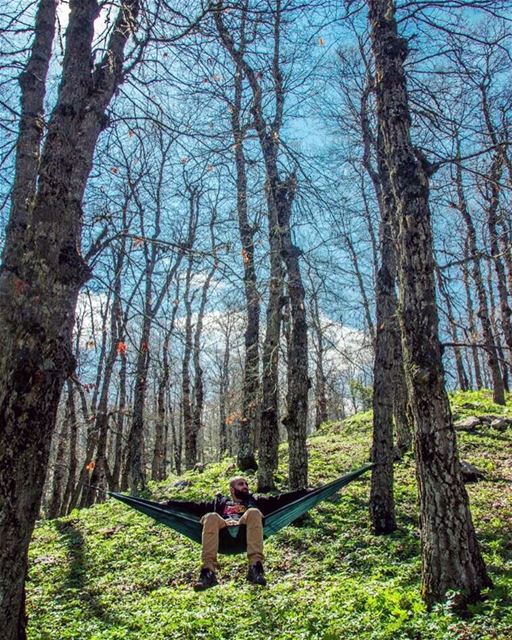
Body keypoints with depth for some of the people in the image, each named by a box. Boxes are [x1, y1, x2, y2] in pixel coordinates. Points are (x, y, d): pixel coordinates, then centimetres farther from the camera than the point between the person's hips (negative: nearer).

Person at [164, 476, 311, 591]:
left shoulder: (255, 501, 35)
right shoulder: (220, 502, 36)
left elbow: (280, 499, 24)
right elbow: (195, 506, 25)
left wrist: (305, 492, 13)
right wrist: (170, 504, 14)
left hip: (245, 533, 0)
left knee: (253, 512, -30)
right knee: (211, 517, -30)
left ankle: (255, 567, -42)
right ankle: (208, 572, -43)